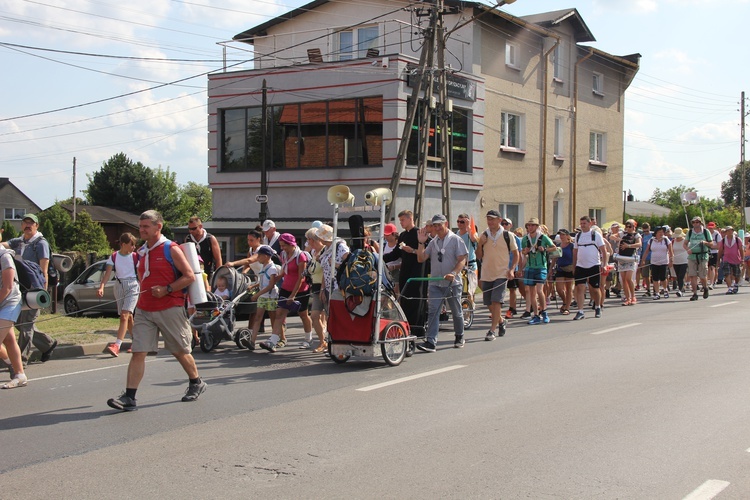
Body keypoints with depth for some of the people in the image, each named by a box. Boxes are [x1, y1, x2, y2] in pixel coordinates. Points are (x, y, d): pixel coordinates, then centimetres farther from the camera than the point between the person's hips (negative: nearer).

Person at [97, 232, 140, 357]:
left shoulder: (135, 257, 1)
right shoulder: (114, 257, 5)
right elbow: (108, 273, -4)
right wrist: (101, 287, -18)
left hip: (132, 286, -4)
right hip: (119, 286, 4)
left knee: (124, 315, -16)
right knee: (128, 316, 12)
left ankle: (117, 345, -24)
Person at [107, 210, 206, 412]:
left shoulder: (171, 249, -7)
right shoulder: (142, 251, 13)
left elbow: (190, 276, -10)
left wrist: (166, 290, -18)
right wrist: (143, 293, 12)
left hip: (170, 309, -5)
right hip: (144, 310, 5)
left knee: (180, 351, 8)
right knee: (138, 352, -5)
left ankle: (196, 383, 29)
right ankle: (129, 397, -8)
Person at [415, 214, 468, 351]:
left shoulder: (456, 239, -4)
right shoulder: (433, 242, 11)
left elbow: (462, 260, -10)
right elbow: (421, 259, 8)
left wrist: (453, 273, -26)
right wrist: (421, 243, -3)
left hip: (452, 283, -3)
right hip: (435, 283, 4)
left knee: (456, 312, 11)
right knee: (432, 311, -8)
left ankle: (459, 337, 30)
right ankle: (431, 342, -12)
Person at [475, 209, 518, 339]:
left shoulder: (508, 235, -3)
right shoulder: (484, 236, 5)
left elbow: (515, 253, 4)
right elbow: (479, 257, 9)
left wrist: (511, 269, -7)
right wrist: (479, 245, -9)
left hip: (501, 274, -4)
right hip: (486, 274, 4)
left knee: (496, 301, -13)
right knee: (488, 303, 10)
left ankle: (492, 330, -10)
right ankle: (501, 321, 34)